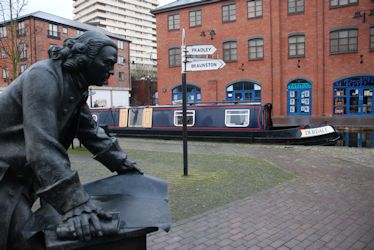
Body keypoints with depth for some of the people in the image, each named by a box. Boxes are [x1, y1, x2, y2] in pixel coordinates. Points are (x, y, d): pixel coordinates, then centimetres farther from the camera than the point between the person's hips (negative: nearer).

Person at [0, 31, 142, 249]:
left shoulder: (75, 90, 5)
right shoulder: (44, 76, -24)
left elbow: (91, 131, 15)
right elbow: (43, 145, -34)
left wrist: (121, 163, 12)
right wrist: (75, 204, -38)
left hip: (21, 173, 9)